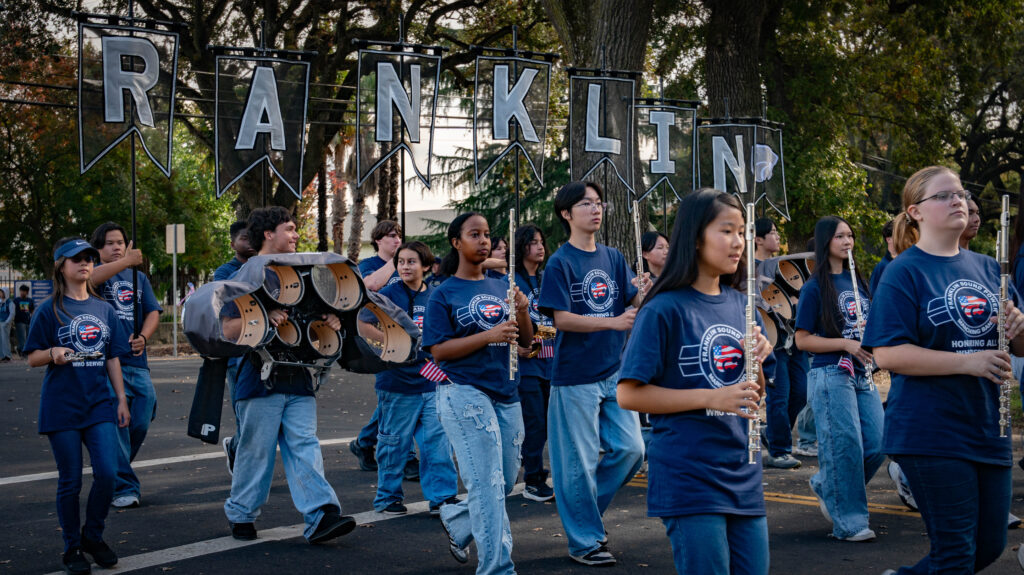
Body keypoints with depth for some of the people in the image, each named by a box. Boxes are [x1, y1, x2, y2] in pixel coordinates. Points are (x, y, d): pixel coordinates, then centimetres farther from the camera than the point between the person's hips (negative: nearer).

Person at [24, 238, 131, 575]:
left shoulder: (104, 310, 11)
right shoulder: (50, 310, -1)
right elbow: (32, 358, -1)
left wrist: (121, 399, 10)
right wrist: (53, 353, -22)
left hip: (100, 403, 3)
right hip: (62, 406, -3)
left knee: (107, 473, -8)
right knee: (70, 481, 2)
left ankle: (93, 536, 14)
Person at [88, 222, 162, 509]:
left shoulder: (138, 277, 20)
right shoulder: (96, 273, 6)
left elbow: (153, 312, 12)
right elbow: (89, 278, -20)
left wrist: (143, 338, -8)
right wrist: (125, 262, -29)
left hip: (137, 362, 5)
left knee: (140, 424, 3)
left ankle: (115, 472, 26)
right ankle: (124, 488, -3)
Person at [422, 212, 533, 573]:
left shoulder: (501, 288, 13)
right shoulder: (444, 295, -1)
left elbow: (526, 341, 13)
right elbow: (438, 351, -9)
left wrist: (523, 311, -7)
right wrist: (488, 336, -18)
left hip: (507, 395, 6)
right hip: (465, 392, -6)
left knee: (505, 482, 13)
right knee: (488, 484, -11)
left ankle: (454, 520, 39)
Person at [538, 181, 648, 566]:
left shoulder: (613, 259, 10)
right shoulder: (561, 263, -8)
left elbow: (634, 304, 5)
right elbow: (561, 318, -15)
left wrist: (645, 294, -18)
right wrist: (613, 322, -24)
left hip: (614, 372, 6)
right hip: (576, 376, -6)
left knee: (630, 449, 6)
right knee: (580, 461, 0)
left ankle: (586, 509, 26)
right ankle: (584, 541, 13)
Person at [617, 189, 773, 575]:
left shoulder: (740, 305, 10)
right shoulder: (665, 310, -9)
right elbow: (629, 395, -12)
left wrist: (758, 361, -4)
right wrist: (711, 399, -19)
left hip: (743, 475, 6)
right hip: (690, 480, -6)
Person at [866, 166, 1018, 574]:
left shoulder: (986, 268, 11)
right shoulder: (904, 272, -7)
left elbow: (1017, 349, 16)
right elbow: (886, 355, -16)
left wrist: (1016, 330, -7)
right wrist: (967, 361, -22)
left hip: (988, 430, 7)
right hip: (931, 433, -7)